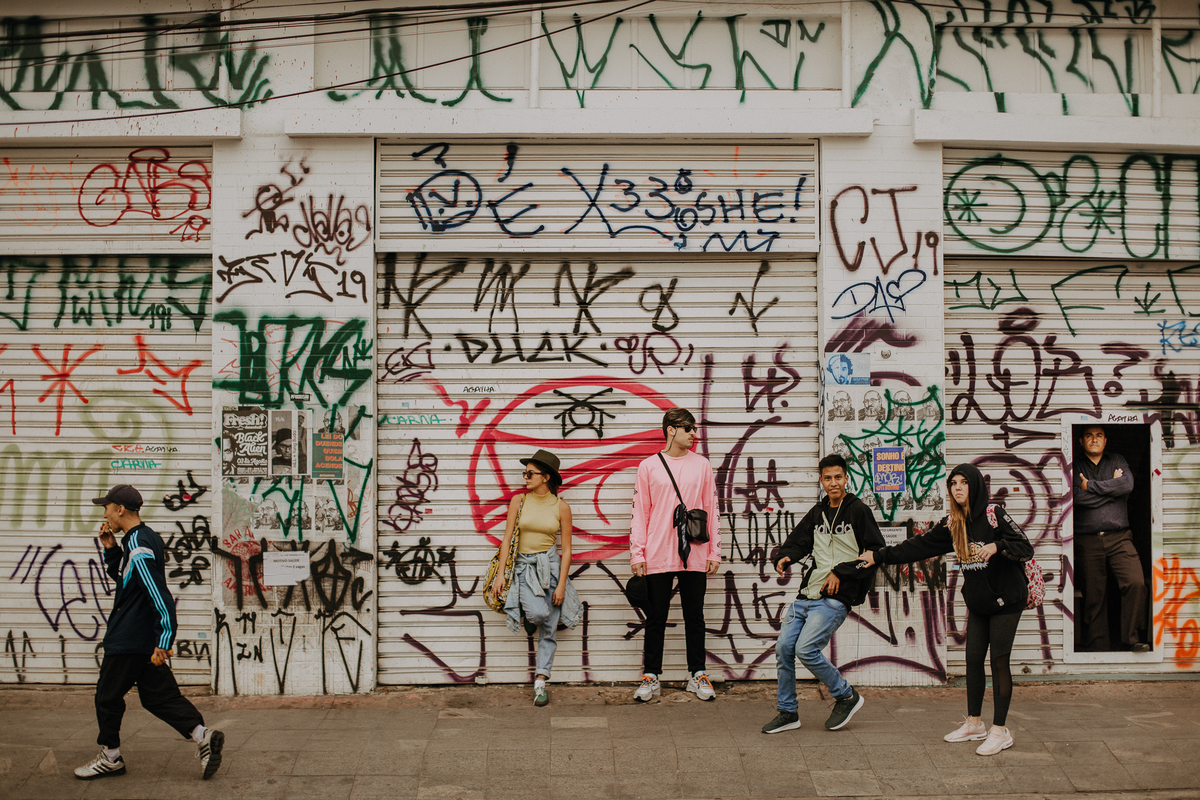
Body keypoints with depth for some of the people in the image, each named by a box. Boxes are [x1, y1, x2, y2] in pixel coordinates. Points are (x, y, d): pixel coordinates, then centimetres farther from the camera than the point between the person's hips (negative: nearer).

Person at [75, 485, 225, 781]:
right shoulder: (143, 538, 11)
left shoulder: (138, 545, -20)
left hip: (127, 642, -9)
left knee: (107, 696, 7)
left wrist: (164, 641, -27)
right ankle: (202, 736, 1)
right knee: (158, 695, 10)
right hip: (147, 641, 9)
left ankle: (110, 758, 20)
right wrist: (111, 549, 11)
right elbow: (120, 576, 28)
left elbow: (160, 596, -26)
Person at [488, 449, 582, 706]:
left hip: (550, 566, 0)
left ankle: (540, 682, 9)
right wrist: (500, 573, -7)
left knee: (549, 628, 0)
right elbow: (507, 538, 1)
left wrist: (561, 584, -7)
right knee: (538, 614, -24)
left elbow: (567, 549, 0)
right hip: (523, 566, 0)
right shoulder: (519, 501, 2)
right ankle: (527, 617, 14)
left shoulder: (561, 507, -1)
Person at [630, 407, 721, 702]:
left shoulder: (702, 465, 8)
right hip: (658, 557, -1)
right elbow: (639, 513, 2)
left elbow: (711, 510, 9)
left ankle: (697, 675, 18)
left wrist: (714, 553, 4)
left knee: (694, 617, 8)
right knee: (656, 619, 5)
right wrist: (637, 554, -4)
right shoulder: (648, 466, 3)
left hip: (694, 556, 2)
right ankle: (650, 677, 13)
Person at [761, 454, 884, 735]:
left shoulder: (858, 511, -1)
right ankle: (787, 712, 15)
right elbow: (798, 541, 17)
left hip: (835, 597, -6)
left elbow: (877, 553, -6)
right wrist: (785, 558, -7)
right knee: (783, 648, 0)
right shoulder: (817, 513, 16)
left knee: (805, 649, -17)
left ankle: (846, 696, 4)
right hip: (807, 594, 6)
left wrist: (841, 572, -11)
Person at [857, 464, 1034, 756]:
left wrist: (997, 546, -33)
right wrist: (879, 556, 10)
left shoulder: (994, 515, -13)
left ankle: (1000, 731, 4)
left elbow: (1026, 549, -15)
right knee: (973, 660, 8)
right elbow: (918, 546, 10)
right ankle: (974, 724, 22)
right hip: (977, 602, 6)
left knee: (999, 661, -4)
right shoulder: (952, 524, 5)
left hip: (1005, 599, -6)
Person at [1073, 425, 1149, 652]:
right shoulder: (1075, 467, 11)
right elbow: (1077, 496, -7)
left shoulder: (1117, 461, 16)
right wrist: (1111, 486, -2)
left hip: (1119, 538, 1)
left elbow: (1128, 485, -5)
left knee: (1136, 582, -19)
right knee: (1093, 597, 0)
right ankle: (1098, 647, 8)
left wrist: (1091, 486, -4)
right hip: (1088, 541, 0)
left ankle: (1132, 639, -7)